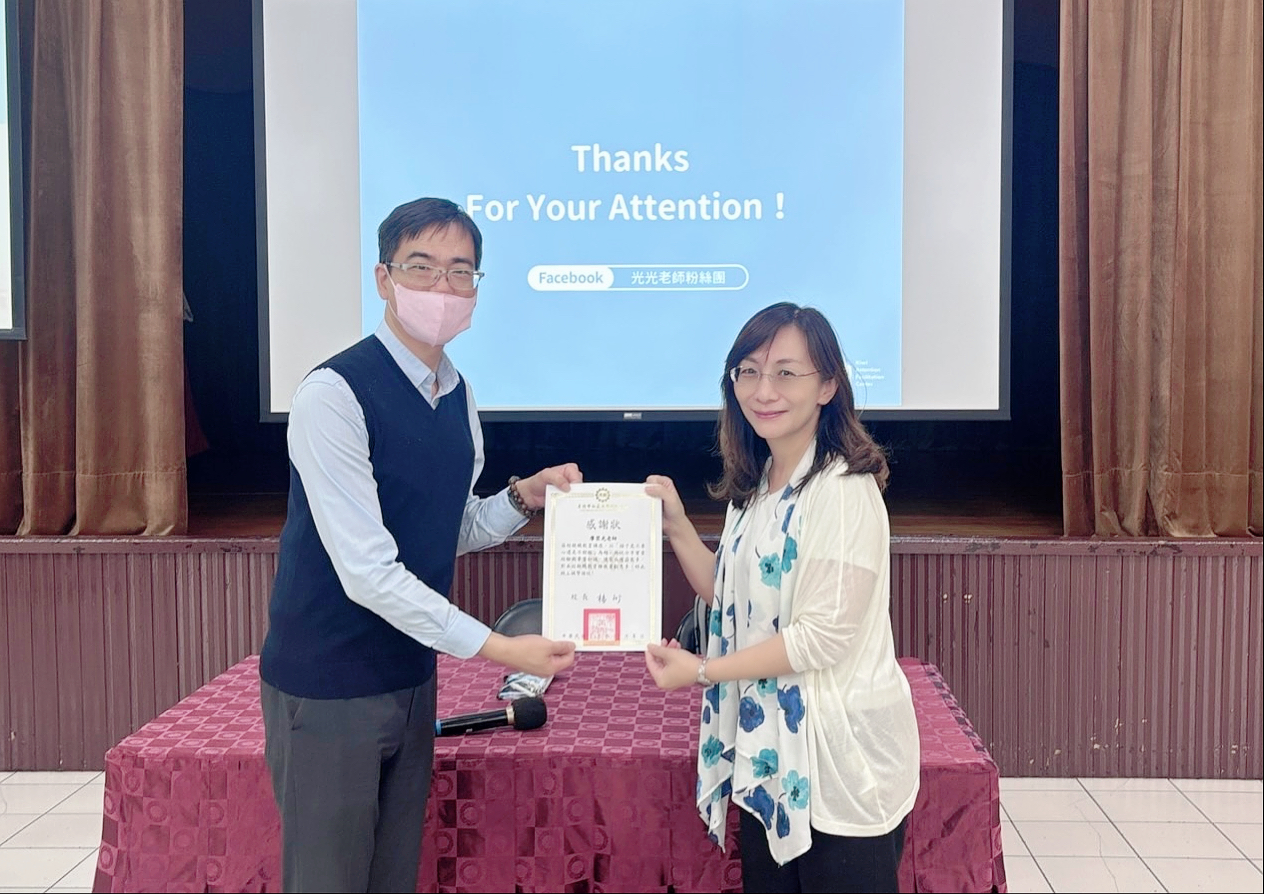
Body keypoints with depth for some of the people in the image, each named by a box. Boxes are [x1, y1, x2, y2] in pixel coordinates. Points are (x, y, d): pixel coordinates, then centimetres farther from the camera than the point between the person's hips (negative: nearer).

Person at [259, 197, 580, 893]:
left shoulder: (459, 398, 4)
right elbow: (367, 572, -24)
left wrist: (523, 496, -4)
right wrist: (495, 648, -23)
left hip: (410, 676, 7)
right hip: (327, 686, -7)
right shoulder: (333, 394, -20)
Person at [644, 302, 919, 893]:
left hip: (838, 761, -8)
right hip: (767, 754, 8)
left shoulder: (842, 490, -18)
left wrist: (703, 671, -15)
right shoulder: (755, 486, 8)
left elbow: (826, 636, -21)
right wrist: (677, 526, 2)